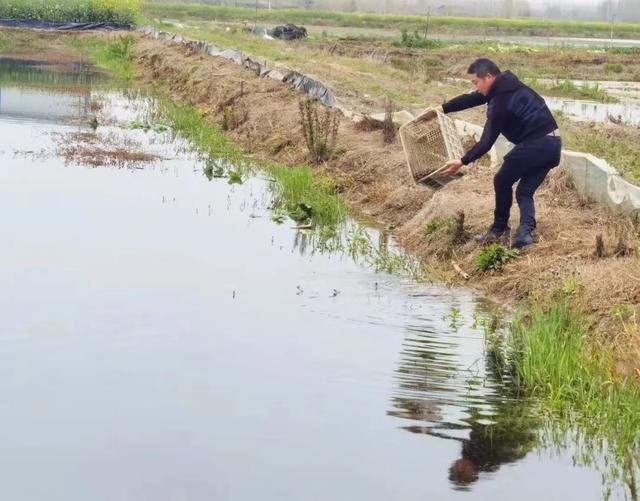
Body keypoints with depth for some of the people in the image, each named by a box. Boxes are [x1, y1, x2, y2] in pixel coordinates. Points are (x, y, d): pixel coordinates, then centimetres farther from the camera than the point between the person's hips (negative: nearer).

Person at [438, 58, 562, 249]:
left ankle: (500, 229, 18)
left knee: (502, 181, 9)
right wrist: (442, 109, 25)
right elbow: (472, 98, 24)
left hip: (535, 144, -10)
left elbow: (486, 142, -14)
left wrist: (462, 162, -9)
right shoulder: (506, 85, 14)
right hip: (553, 143, 10)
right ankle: (526, 231, -10)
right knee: (524, 192, 12)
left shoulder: (500, 102, -15)